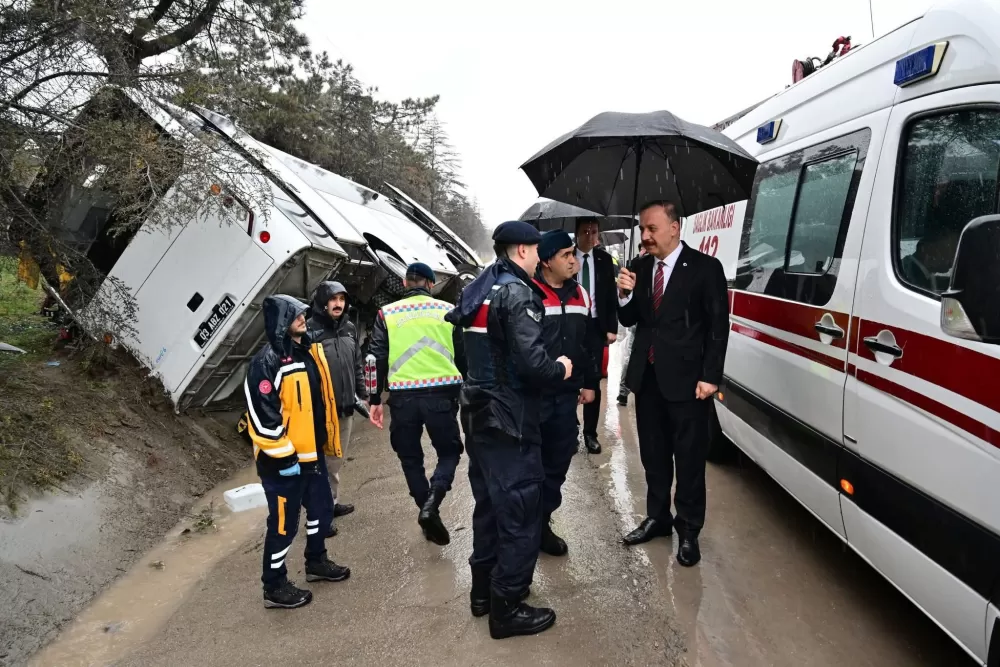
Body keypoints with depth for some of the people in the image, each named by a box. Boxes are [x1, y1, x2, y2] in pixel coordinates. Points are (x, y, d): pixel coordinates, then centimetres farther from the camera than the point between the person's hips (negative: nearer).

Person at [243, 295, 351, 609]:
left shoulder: (310, 352, 8)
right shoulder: (267, 362, -21)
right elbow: (262, 417, -24)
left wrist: (327, 439, 22)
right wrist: (283, 457, -21)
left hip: (312, 453, 9)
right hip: (283, 460, -9)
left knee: (321, 507, 22)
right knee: (284, 523, 3)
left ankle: (316, 562, 42)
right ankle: (274, 587, 21)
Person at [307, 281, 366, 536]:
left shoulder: (349, 328, 9)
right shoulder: (310, 329, -13)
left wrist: (363, 395, 17)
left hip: (345, 407, 7)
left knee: (336, 460, 18)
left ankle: (332, 502, 31)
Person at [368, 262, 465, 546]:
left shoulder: (387, 314, 6)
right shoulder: (448, 310, 7)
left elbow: (377, 358, 3)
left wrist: (375, 400, 9)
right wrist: (464, 393, 19)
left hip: (403, 395, 0)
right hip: (442, 393, 0)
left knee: (410, 457, 18)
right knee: (449, 451, 15)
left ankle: (427, 510, 16)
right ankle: (432, 501, -8)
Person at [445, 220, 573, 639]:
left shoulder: (477, 291, 11)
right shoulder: (518, 293, -16)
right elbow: (531, 363, -26)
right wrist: (560, 369, -6)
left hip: (479, 414, 9)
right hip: (509, 420, -9)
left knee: (489, 503, 19)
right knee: (519, 511, 1)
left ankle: (483, 589, 32)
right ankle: (507, 608, 12)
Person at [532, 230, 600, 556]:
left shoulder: (579, 295, 9)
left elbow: (591, 342, 17)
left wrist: (591, 383, 16)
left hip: (566, 395, 6)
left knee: (558, 463, 14)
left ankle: (542, 523, 30)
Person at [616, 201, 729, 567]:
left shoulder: (705, 267, -7)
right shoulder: (640, 267, 6)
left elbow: (718, 327, -8)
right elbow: (628, 321, 9)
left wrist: (710, 377, -13)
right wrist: (625, 294, -11)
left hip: (686, 378, -5)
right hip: (647, 376, 5)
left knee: (689, 458, 6)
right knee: (653, 454, 16)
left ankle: (688, 530, 20)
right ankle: (657, 517, 33)